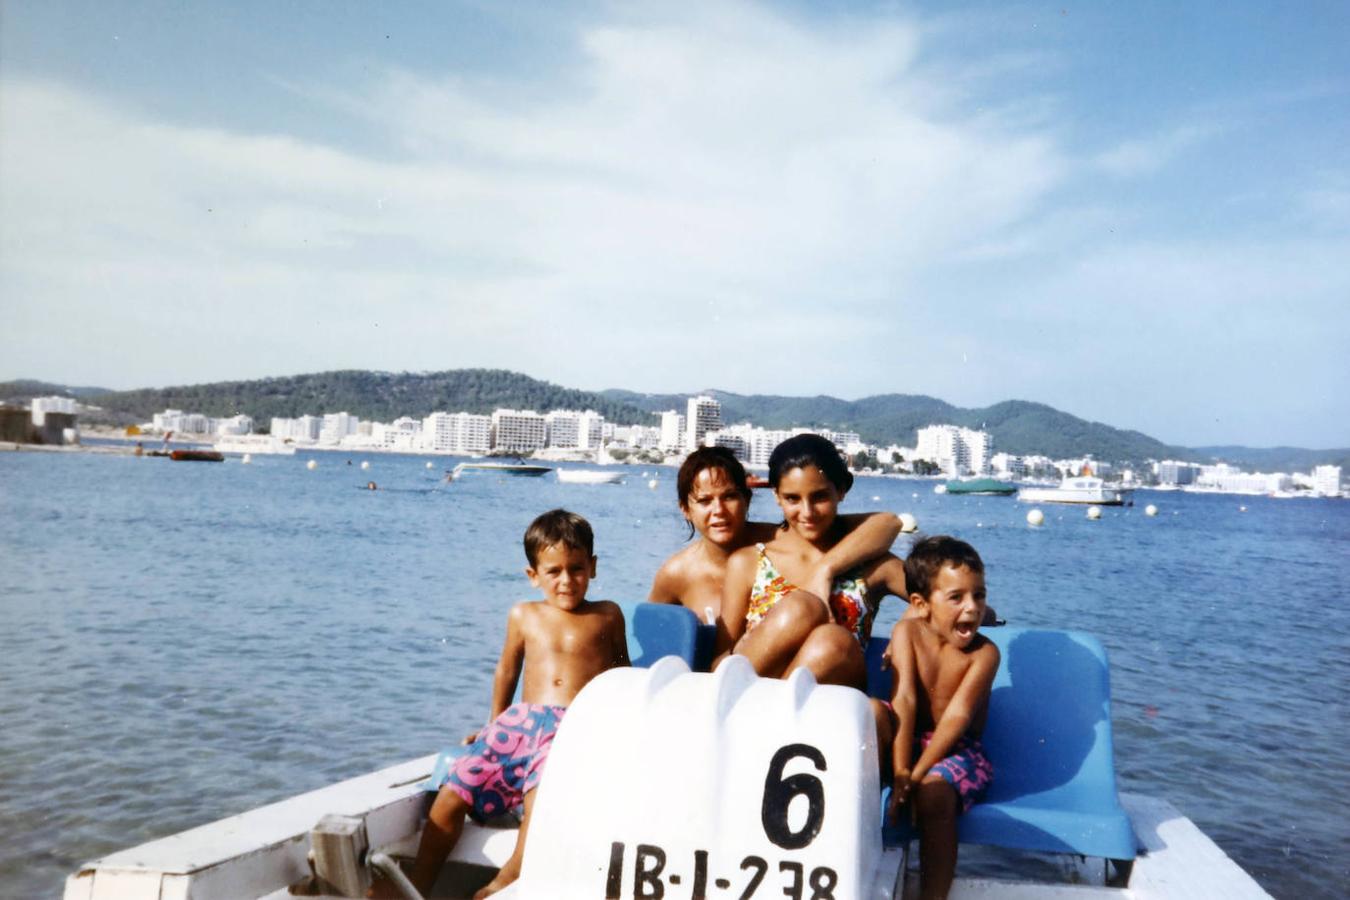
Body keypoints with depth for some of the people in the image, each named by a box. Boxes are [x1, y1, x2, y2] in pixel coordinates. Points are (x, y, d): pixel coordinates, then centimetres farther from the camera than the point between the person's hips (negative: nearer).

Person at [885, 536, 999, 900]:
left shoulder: (984, 652, -13)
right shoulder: (907, 631, -8)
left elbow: (956, 716, -21)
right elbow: (904, 700, -17)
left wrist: (915, 777, -28)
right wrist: (900, 774, -24)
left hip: (957, 749, -2)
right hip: (908, 739, 2)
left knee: (933, 792, -31)